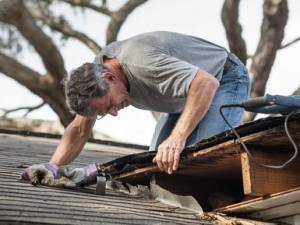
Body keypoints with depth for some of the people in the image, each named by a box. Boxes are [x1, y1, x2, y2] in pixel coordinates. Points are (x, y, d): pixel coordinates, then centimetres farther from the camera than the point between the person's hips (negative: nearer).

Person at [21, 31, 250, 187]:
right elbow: (80, 128, -5)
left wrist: (177, 138, -56)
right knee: (157, 162, -2)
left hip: (225, 79, -8)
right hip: (189, 90, 8)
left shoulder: (141, 64, -39)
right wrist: (54, 166, -20)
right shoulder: (96, 72, -11)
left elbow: (207, 83, -48)